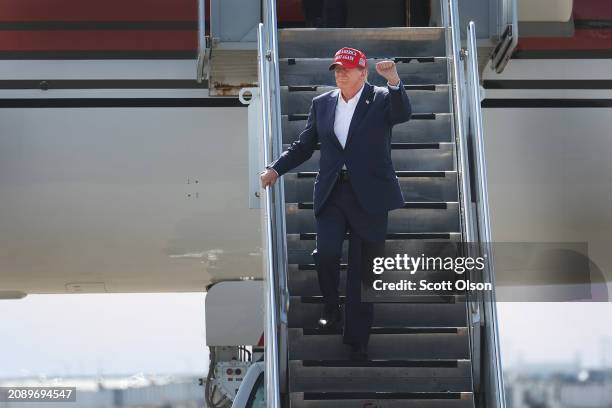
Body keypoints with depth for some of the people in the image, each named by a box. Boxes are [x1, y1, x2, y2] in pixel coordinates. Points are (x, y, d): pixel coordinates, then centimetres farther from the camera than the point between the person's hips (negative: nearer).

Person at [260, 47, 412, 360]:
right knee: (326, 253, -16)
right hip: (331, 194, 2)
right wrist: (276, 168, 3)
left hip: (369, 195, -2)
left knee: (362, 268, 3)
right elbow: (304, 145, 15)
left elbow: (403, 114, -20)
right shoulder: (322, 104, 11)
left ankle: (357, 340, 11)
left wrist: (394, 82, -36)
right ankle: (331, 309, 12)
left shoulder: (382, 99, 0)